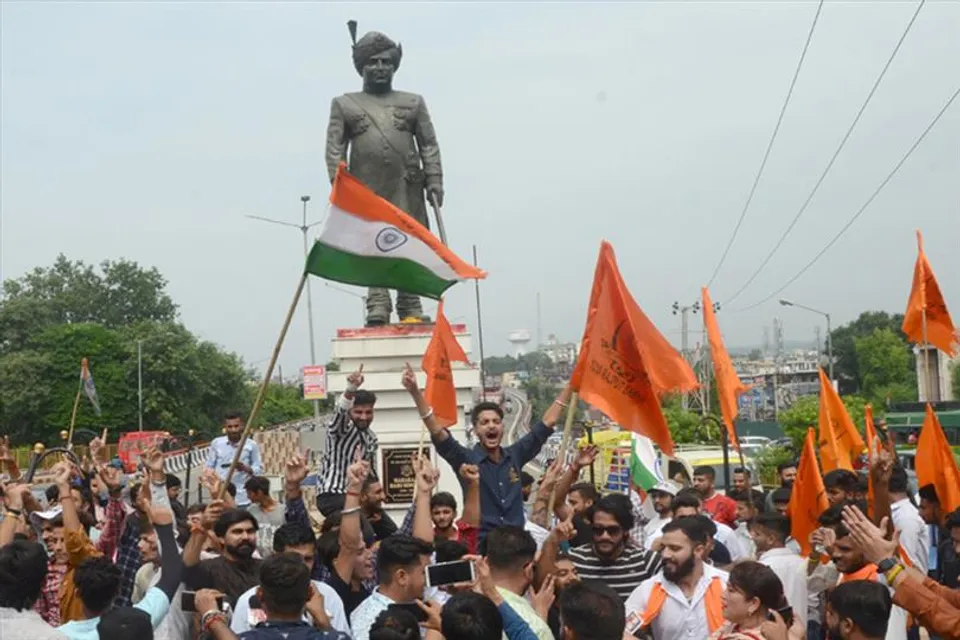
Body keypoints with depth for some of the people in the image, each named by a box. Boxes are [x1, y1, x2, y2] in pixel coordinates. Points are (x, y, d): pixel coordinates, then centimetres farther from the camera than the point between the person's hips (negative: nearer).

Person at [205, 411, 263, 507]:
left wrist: (245, 468, -18)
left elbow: (259, 469, 1)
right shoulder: (216, 443, 3)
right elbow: (209, 466, 10)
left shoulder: (251, 445, -2)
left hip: (242, 499, -1)